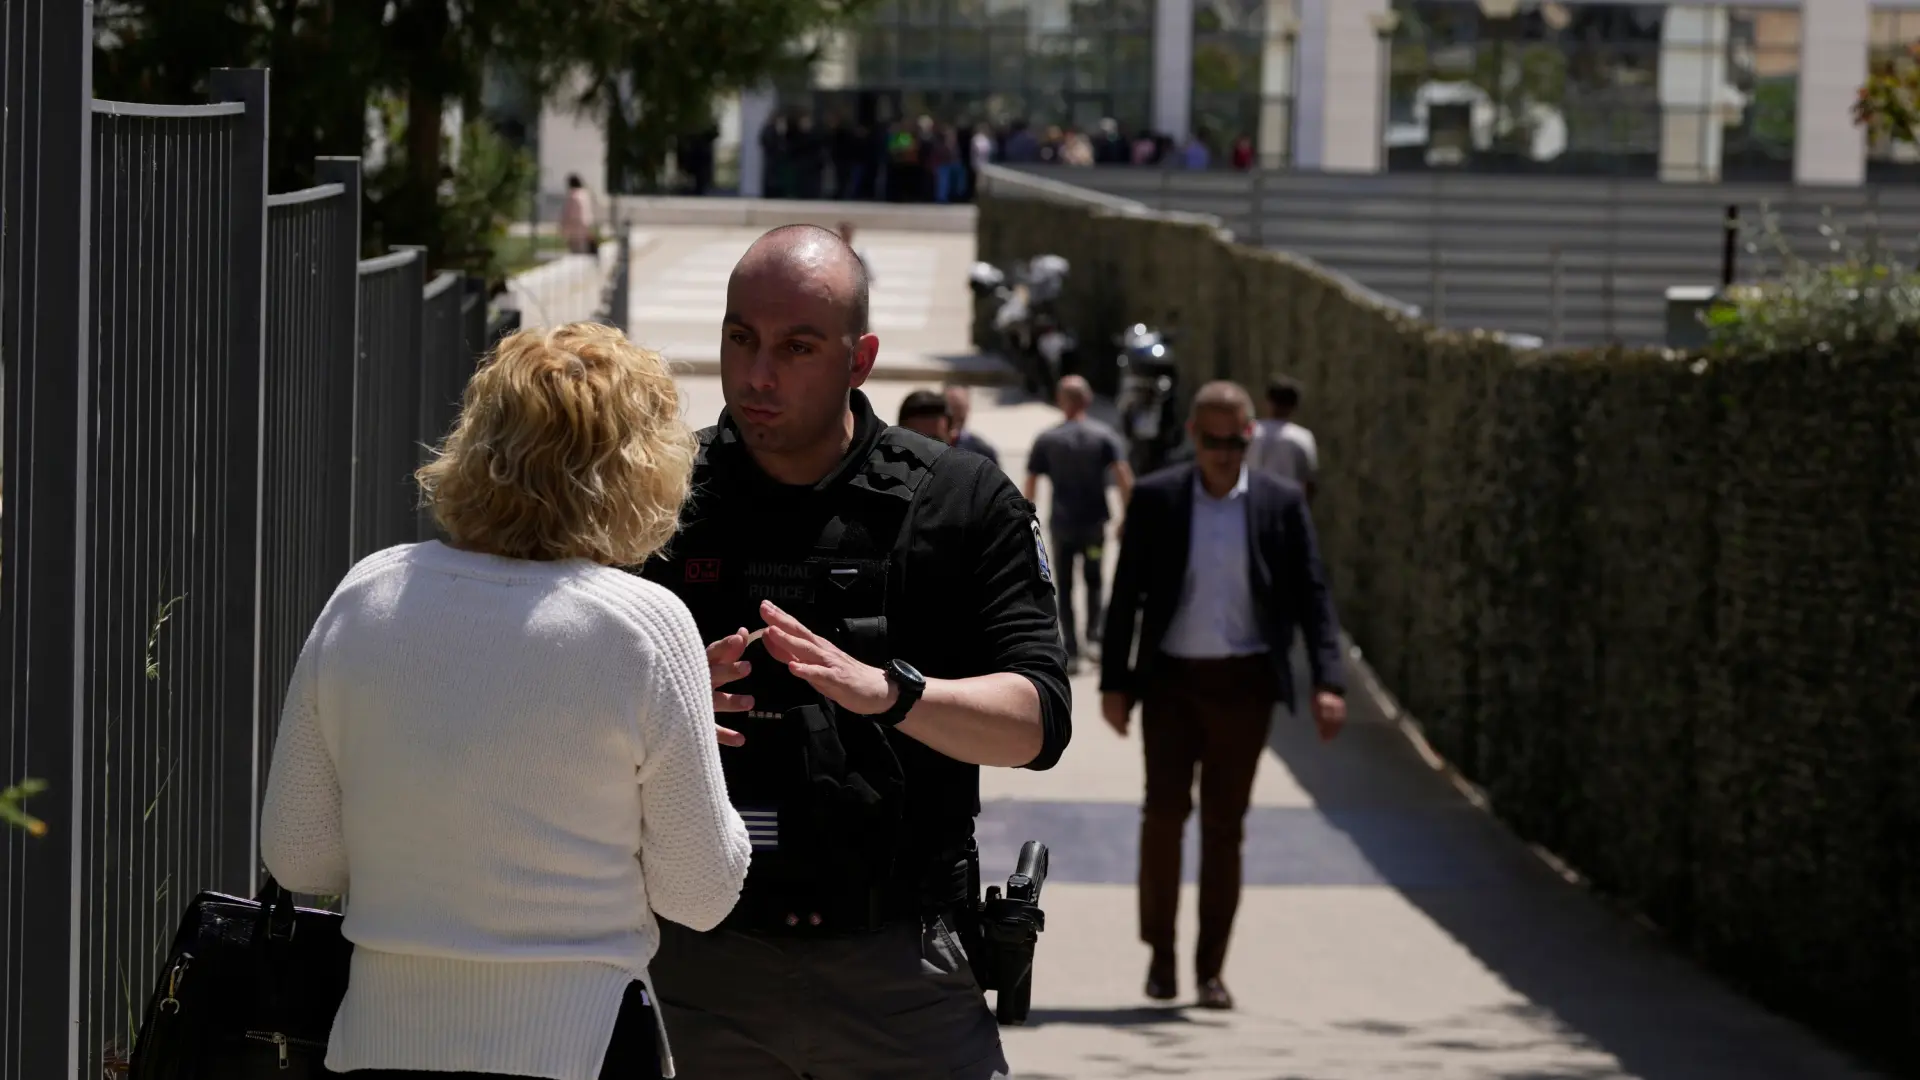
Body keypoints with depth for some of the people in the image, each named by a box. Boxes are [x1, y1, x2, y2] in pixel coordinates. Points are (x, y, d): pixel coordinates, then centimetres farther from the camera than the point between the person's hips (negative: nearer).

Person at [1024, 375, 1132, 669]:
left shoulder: (1046, 440, 0)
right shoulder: (1105, 436, -2)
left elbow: (1030, 485, -2)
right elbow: (1124, 479, -11)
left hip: (1061, 523, 0)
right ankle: (1094, 633, 1)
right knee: (1094, 579, 19)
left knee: (1065, 587, 9)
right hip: (1095, 522, 0)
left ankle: (1072, 650, 6)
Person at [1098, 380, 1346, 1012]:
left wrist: (1327, 683, -9)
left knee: (1224, 825, 3)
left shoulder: (1281, 505, 1)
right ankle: (1159, 951, 10)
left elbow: (1312, 596, 1)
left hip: (1244, 682, 0)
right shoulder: (1155, 499, 1)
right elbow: (1125, 595, 4)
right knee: (1165, 811, -7)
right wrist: (1113, 682, 1)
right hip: (1171, 678, 0)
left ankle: (1210, 969, 11)